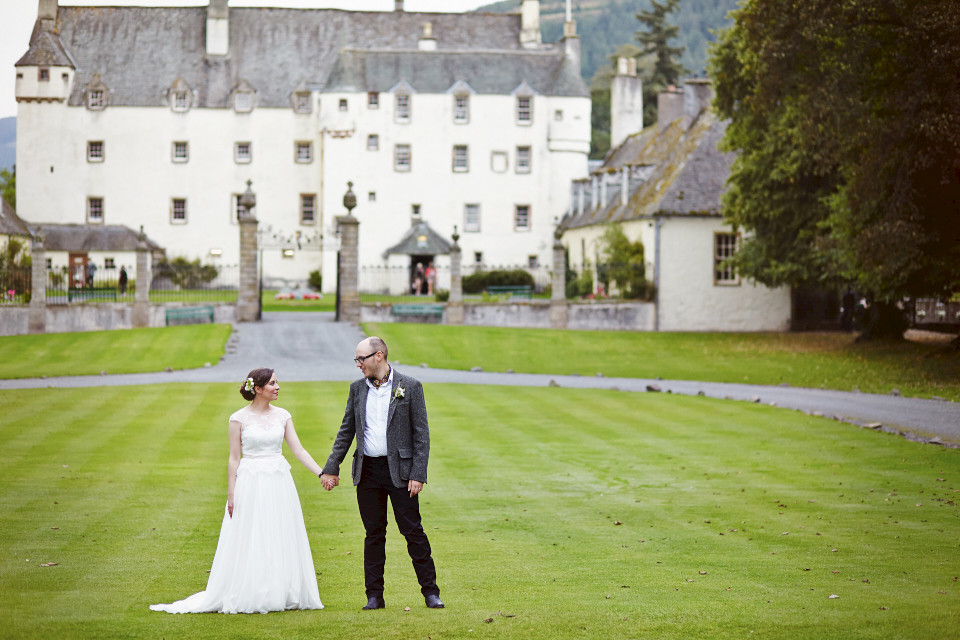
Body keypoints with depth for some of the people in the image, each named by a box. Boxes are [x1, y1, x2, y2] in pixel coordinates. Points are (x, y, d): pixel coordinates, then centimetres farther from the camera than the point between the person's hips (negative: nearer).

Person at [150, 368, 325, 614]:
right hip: (250, 483, -4)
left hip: (279, 483, 4)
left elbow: (298, 450, 5)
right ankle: (247, 597, 4)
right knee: (248, 543, -2)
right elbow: (234, 458, -1)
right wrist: (231, 494, -4)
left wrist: (322, 473, -6)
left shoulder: (282, 416, 7)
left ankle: (281, 595, 12)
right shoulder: (240, 418, -3)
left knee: (281, 542, 5)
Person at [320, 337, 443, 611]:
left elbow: (421, 434, -4)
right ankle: (375, 596, 12)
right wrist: (331, 468, 8)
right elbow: (346, 432, 15)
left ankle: (430, 591, 6)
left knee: (413, 531, -2)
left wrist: (418, 475, -11)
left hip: (399, 470, -4)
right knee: (374, 534, 7)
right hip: (367, 471, 4)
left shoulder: (409, 387, -3)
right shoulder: (357, 388, 9)